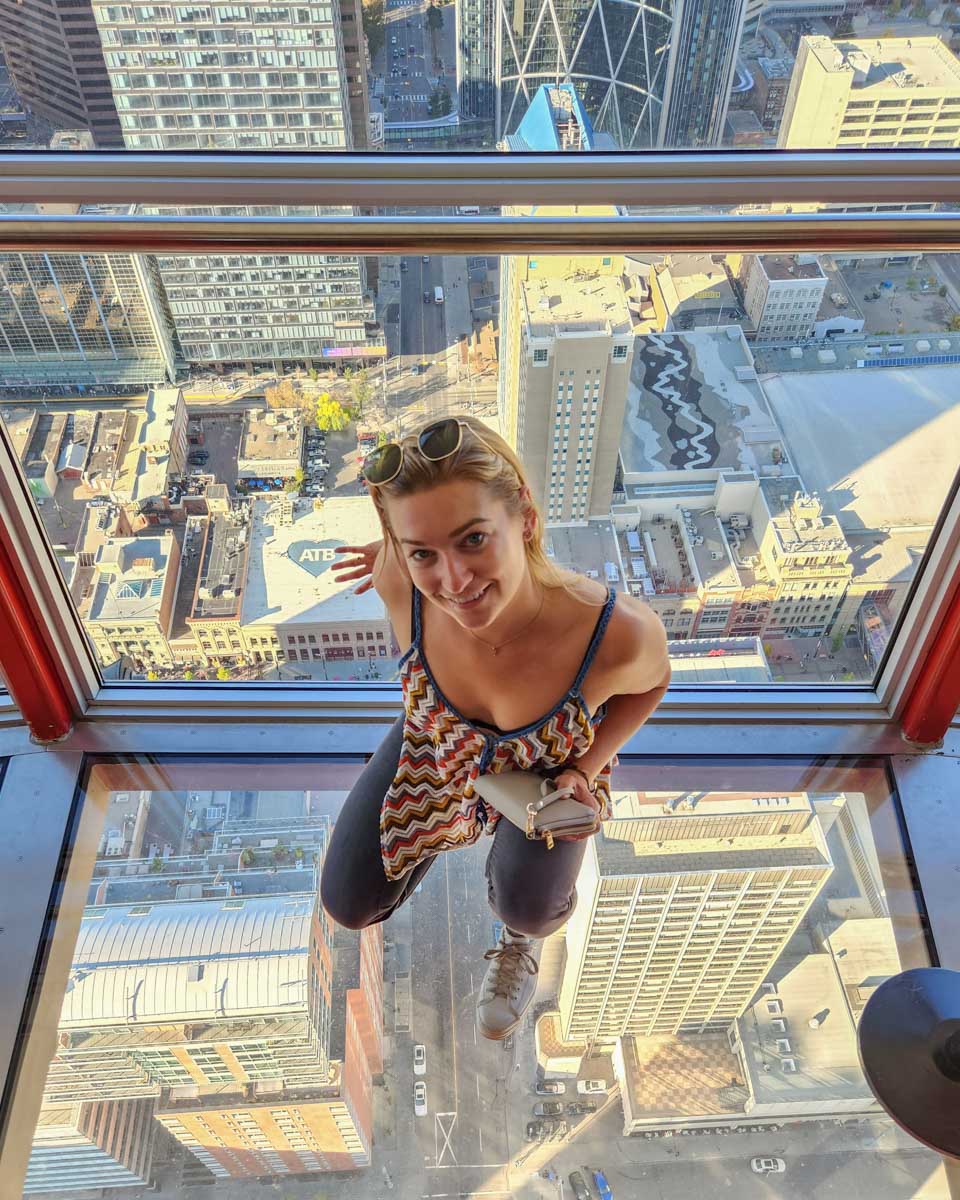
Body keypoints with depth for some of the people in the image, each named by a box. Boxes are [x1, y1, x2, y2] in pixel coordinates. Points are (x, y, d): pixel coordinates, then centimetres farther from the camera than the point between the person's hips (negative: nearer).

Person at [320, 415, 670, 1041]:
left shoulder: (620, 632, -44)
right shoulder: (403, 584, -39)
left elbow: (650, 681, -16)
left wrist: (585, 767, -23)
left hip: (547, 768, -1)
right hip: (440, 748, 2)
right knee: (350, 904, 6)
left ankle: (520, 941, 24)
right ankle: (445, 833, 40)